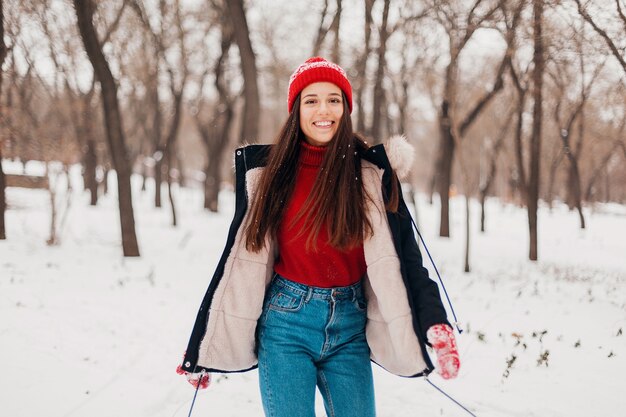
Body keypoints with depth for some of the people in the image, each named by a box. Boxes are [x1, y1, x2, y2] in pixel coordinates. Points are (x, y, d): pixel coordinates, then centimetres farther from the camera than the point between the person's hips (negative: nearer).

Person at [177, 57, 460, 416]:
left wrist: (435, 324, -19)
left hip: (350, 325, 1)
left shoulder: (371, 172, -1)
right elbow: (243, 261, 4)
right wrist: (205, 347, 4)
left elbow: (399, 255, -5)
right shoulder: (269, 171, 1)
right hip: (286, 323, 0)